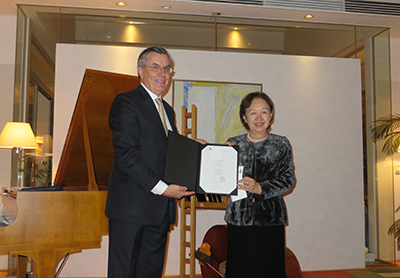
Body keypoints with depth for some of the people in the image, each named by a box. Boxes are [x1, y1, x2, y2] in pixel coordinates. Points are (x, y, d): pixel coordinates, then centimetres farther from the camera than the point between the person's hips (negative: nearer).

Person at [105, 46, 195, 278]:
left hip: (160, 209, 7)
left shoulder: (168, 110, 20)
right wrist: (162, 188, -18)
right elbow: (127, 154, -16)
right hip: (131, 207, -7)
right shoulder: (126, 102, -6)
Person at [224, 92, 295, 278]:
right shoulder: (233, 144, 8)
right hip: (239, 216, 1)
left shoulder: (281, 144, 4)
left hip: (270, 218, -1)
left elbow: (288, 179, -3)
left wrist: (260, 188, -16)